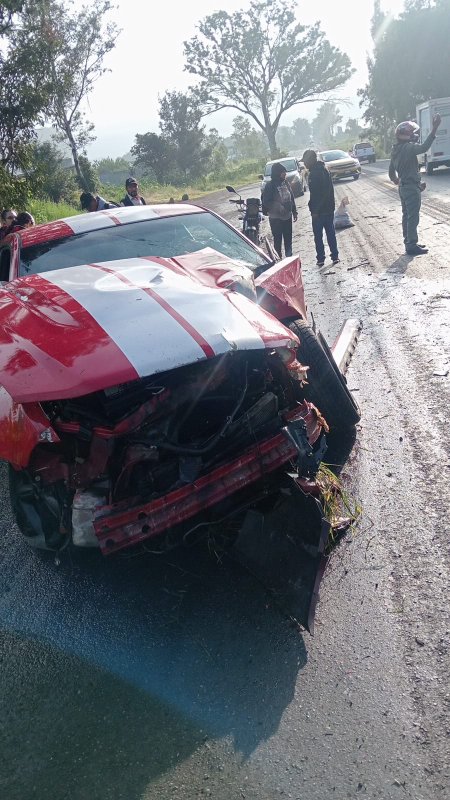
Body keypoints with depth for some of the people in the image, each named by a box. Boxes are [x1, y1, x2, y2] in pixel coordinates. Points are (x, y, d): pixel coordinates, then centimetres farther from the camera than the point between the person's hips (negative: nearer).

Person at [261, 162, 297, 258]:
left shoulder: (285, 183, 8)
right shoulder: (270, 185, -11)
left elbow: (291, 198, 15)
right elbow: (266, 202, -14)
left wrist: (294, 212, 14)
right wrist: (279, 207, -23)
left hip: (287, 216, 6)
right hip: (276, 218, -6)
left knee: (288, 239, 14)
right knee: (278, 240, -1)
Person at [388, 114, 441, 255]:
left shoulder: (396, 150, 10)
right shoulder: (408, 147, -17)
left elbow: (391, 172, 18)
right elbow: (424, 148, -35)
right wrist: (434, 129, -36)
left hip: (403, 187, 9)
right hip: (412, 188, -9)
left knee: (407, 216, 15)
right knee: (413, 217, -5)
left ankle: (408, 242, 22)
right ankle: (412, 245, -2)